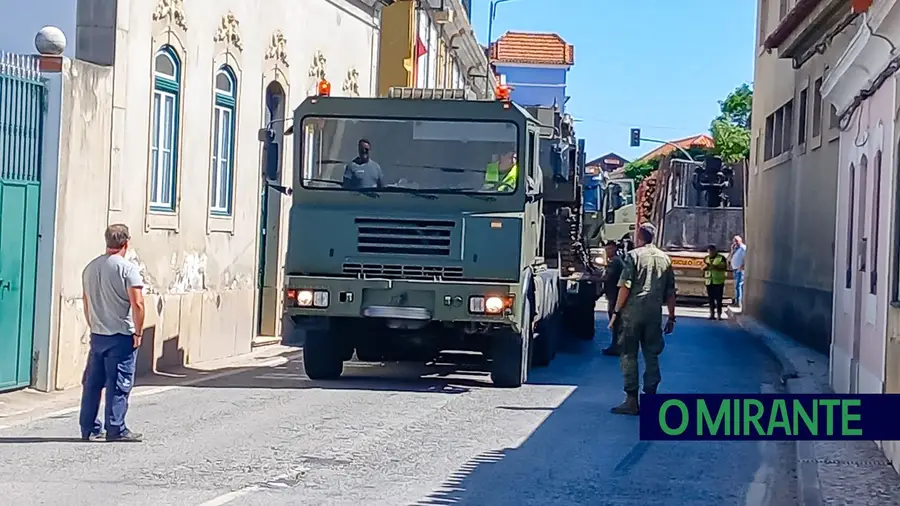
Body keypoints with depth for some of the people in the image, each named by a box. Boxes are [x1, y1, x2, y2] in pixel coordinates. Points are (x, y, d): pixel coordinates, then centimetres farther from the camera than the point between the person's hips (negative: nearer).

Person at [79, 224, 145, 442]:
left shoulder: (90, 268, 9)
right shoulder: (127, 268, -12)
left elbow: (87, 304, 16)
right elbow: (137, 304, -18)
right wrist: (138, 332, -8)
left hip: (97, 335, 6)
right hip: (121, 336, -6)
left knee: (92, 382, 10)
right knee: (119, 384, 0)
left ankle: (89, 428, 14)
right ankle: (115, 429, 3)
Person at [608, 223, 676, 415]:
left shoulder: (634, 255, -4)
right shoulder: (664, 259, 10)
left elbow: (625, 287, -10)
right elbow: (670, 293, 10)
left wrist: (616, 312, -6)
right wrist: (671, 317, 16)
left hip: (633, 311, -4)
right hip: (655, 313, 4)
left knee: (628, 355, 1)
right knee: (652, 356, 11)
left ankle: (632, 401, -2)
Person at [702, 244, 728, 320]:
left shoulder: (721, 258, -1)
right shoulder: (706, 258, 14)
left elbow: (724, 268, -8)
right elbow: (703, 268, 11)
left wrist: (715, 267, -20)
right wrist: (706, 266, -11)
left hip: (718, 281, -5)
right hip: (709, 281, 5)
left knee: (718, 299, -6)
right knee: (711, 299, 7)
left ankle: (719, 314, -4)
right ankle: (712, 314, 13)